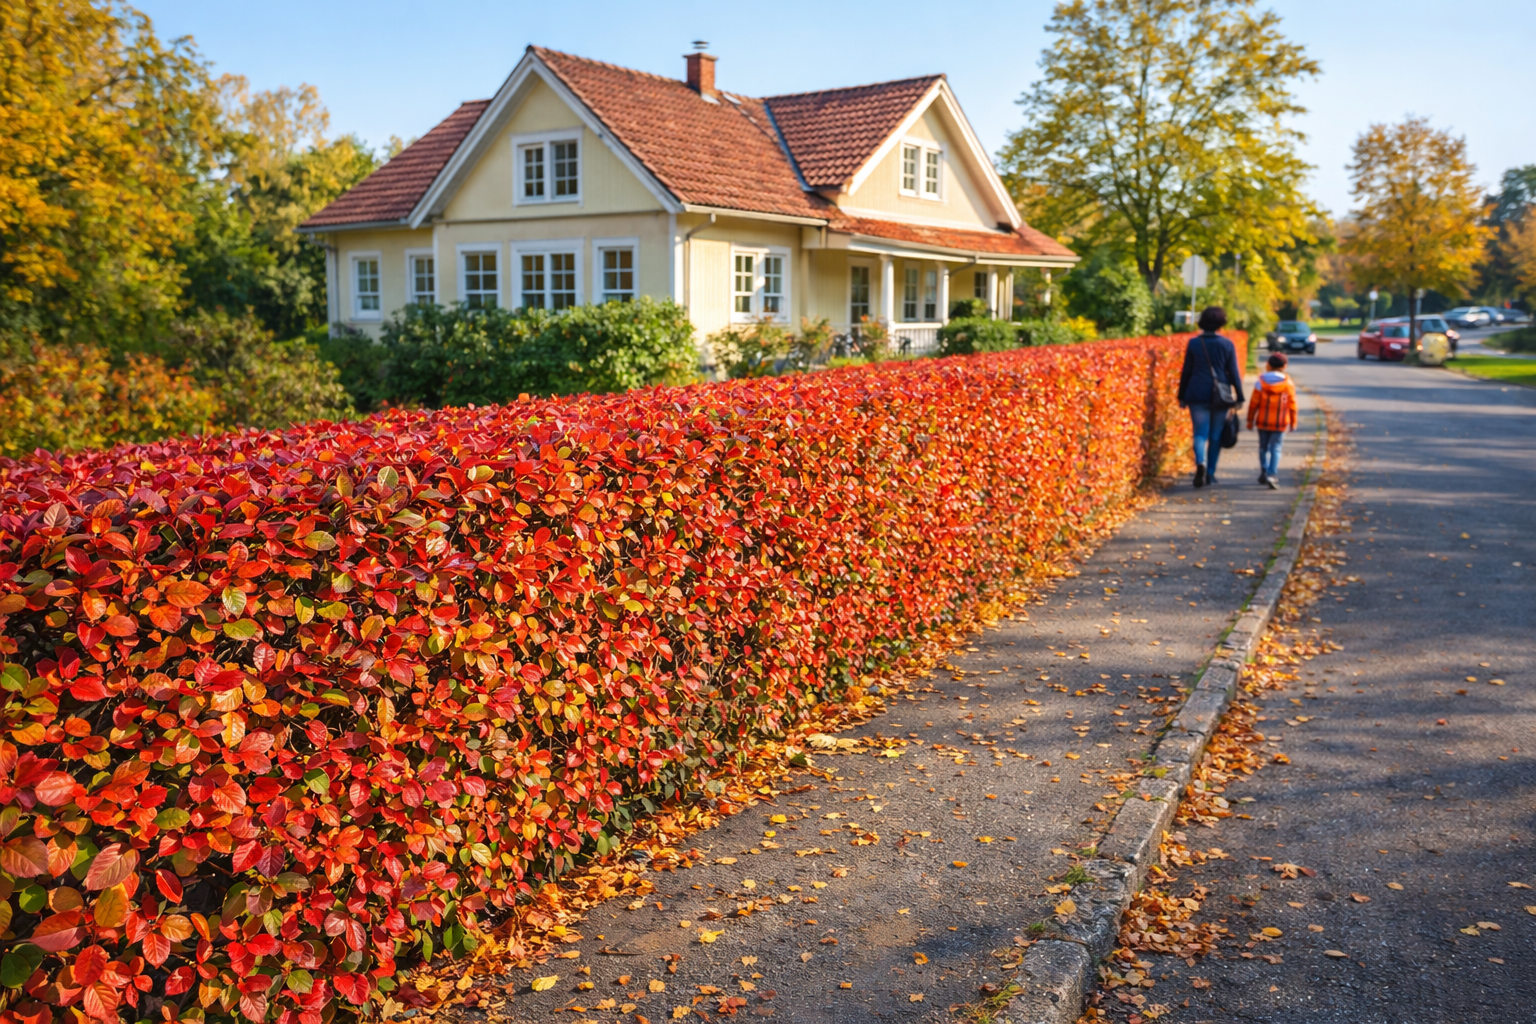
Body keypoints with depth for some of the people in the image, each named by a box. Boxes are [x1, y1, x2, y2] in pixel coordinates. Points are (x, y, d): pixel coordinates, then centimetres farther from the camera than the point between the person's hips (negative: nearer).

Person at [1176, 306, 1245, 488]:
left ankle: (1200, 462, -25)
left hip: (1198, 395, 0)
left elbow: (1186, 372, 2)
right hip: (1221, 396, 0)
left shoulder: (1193, 343, -1)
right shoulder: (1227, 344, -2)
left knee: (1200, 433, 2)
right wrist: (1239, 398, 5)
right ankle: (1210, 473, 16)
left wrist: (1182, 396, 9)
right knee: (1216, 435, 11)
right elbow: (1234, 373, -1)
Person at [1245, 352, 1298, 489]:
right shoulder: (1288, 384, -2)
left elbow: (1254, 403, -4)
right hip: (1280, 422, -1)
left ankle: (1264, 471, 19)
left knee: (1263, 447, 16)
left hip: (1263, 421, 1)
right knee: (1275, 448, -1)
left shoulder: (1261, 381, -4)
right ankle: (1272, 475, -12)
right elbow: (1292, 405, 1)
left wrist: (1250, 420, 5)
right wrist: (1293, 422, 11)